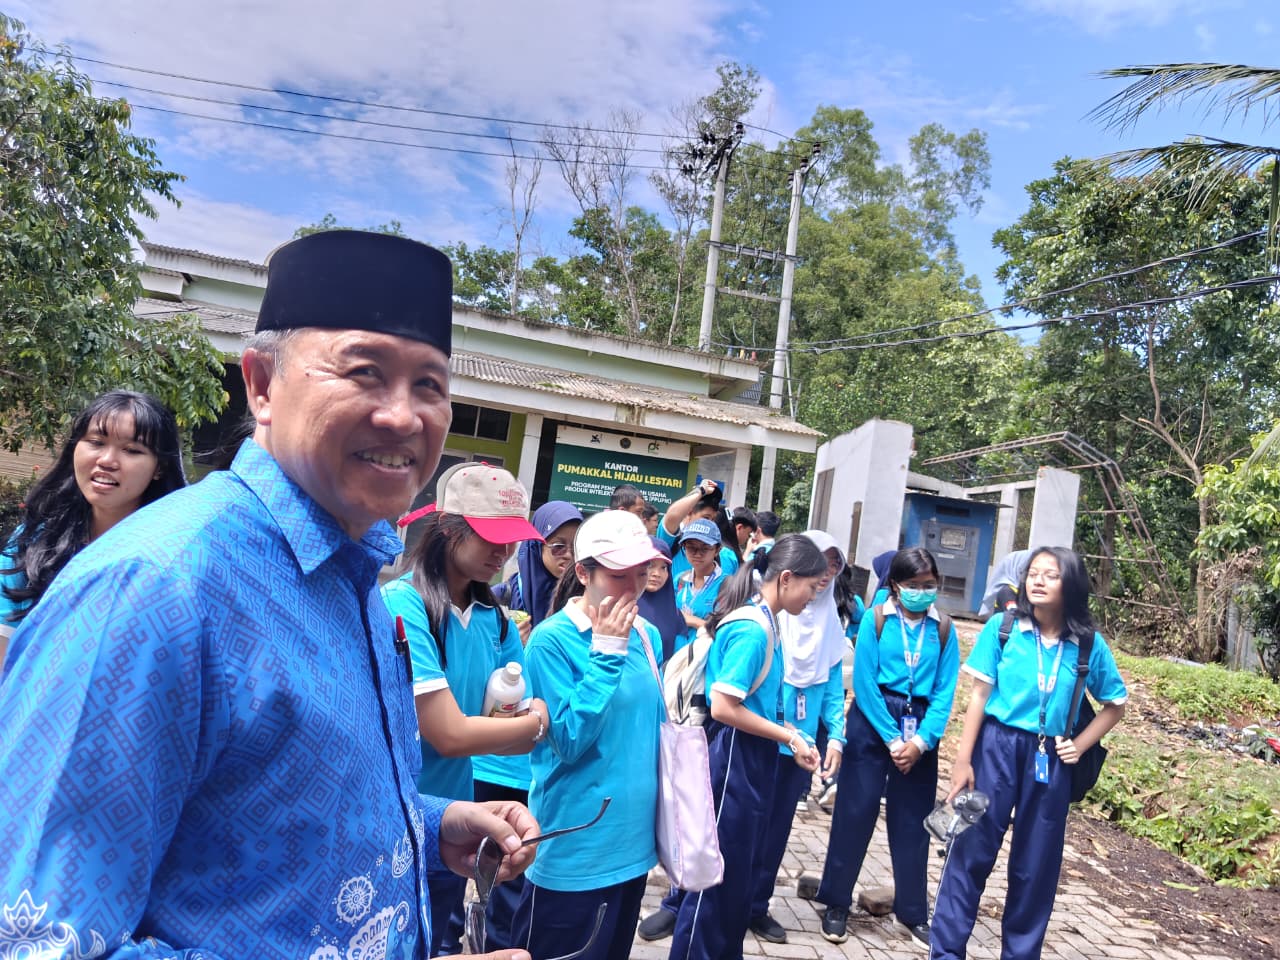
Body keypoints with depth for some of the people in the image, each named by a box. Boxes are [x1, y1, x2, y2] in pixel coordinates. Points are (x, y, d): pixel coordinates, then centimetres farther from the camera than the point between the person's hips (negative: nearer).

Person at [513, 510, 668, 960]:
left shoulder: (646, 636, 3)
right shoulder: (552, 639, -17)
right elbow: (569, 741, -22)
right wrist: (606, 653, -23)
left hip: (633, 843, 7)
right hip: (574, 852, -6)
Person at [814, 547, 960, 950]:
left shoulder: (944, 629, 2)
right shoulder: (875, 620, -6)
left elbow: (945, 691, -2)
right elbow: (864, 683, -10)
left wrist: (920, 740, -12)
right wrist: (892, 738, -13)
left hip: (921, 728, 3)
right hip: (872, 722, -2)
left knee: (912, 819, 12)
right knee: (855, 811, 2)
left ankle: (912, 910, 27)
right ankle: (836, 904, 17)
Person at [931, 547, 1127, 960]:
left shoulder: (1089, 643, -2)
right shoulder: (1001, 627, -6)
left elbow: (1115, 705, 12)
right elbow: (979, 695, -5)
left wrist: (1079, 746, 0)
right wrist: (962, 759, -6)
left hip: (1051, 760, 2)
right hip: (997, 747, -2)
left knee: (1036, 863, 12)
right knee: (972, 849, 3)